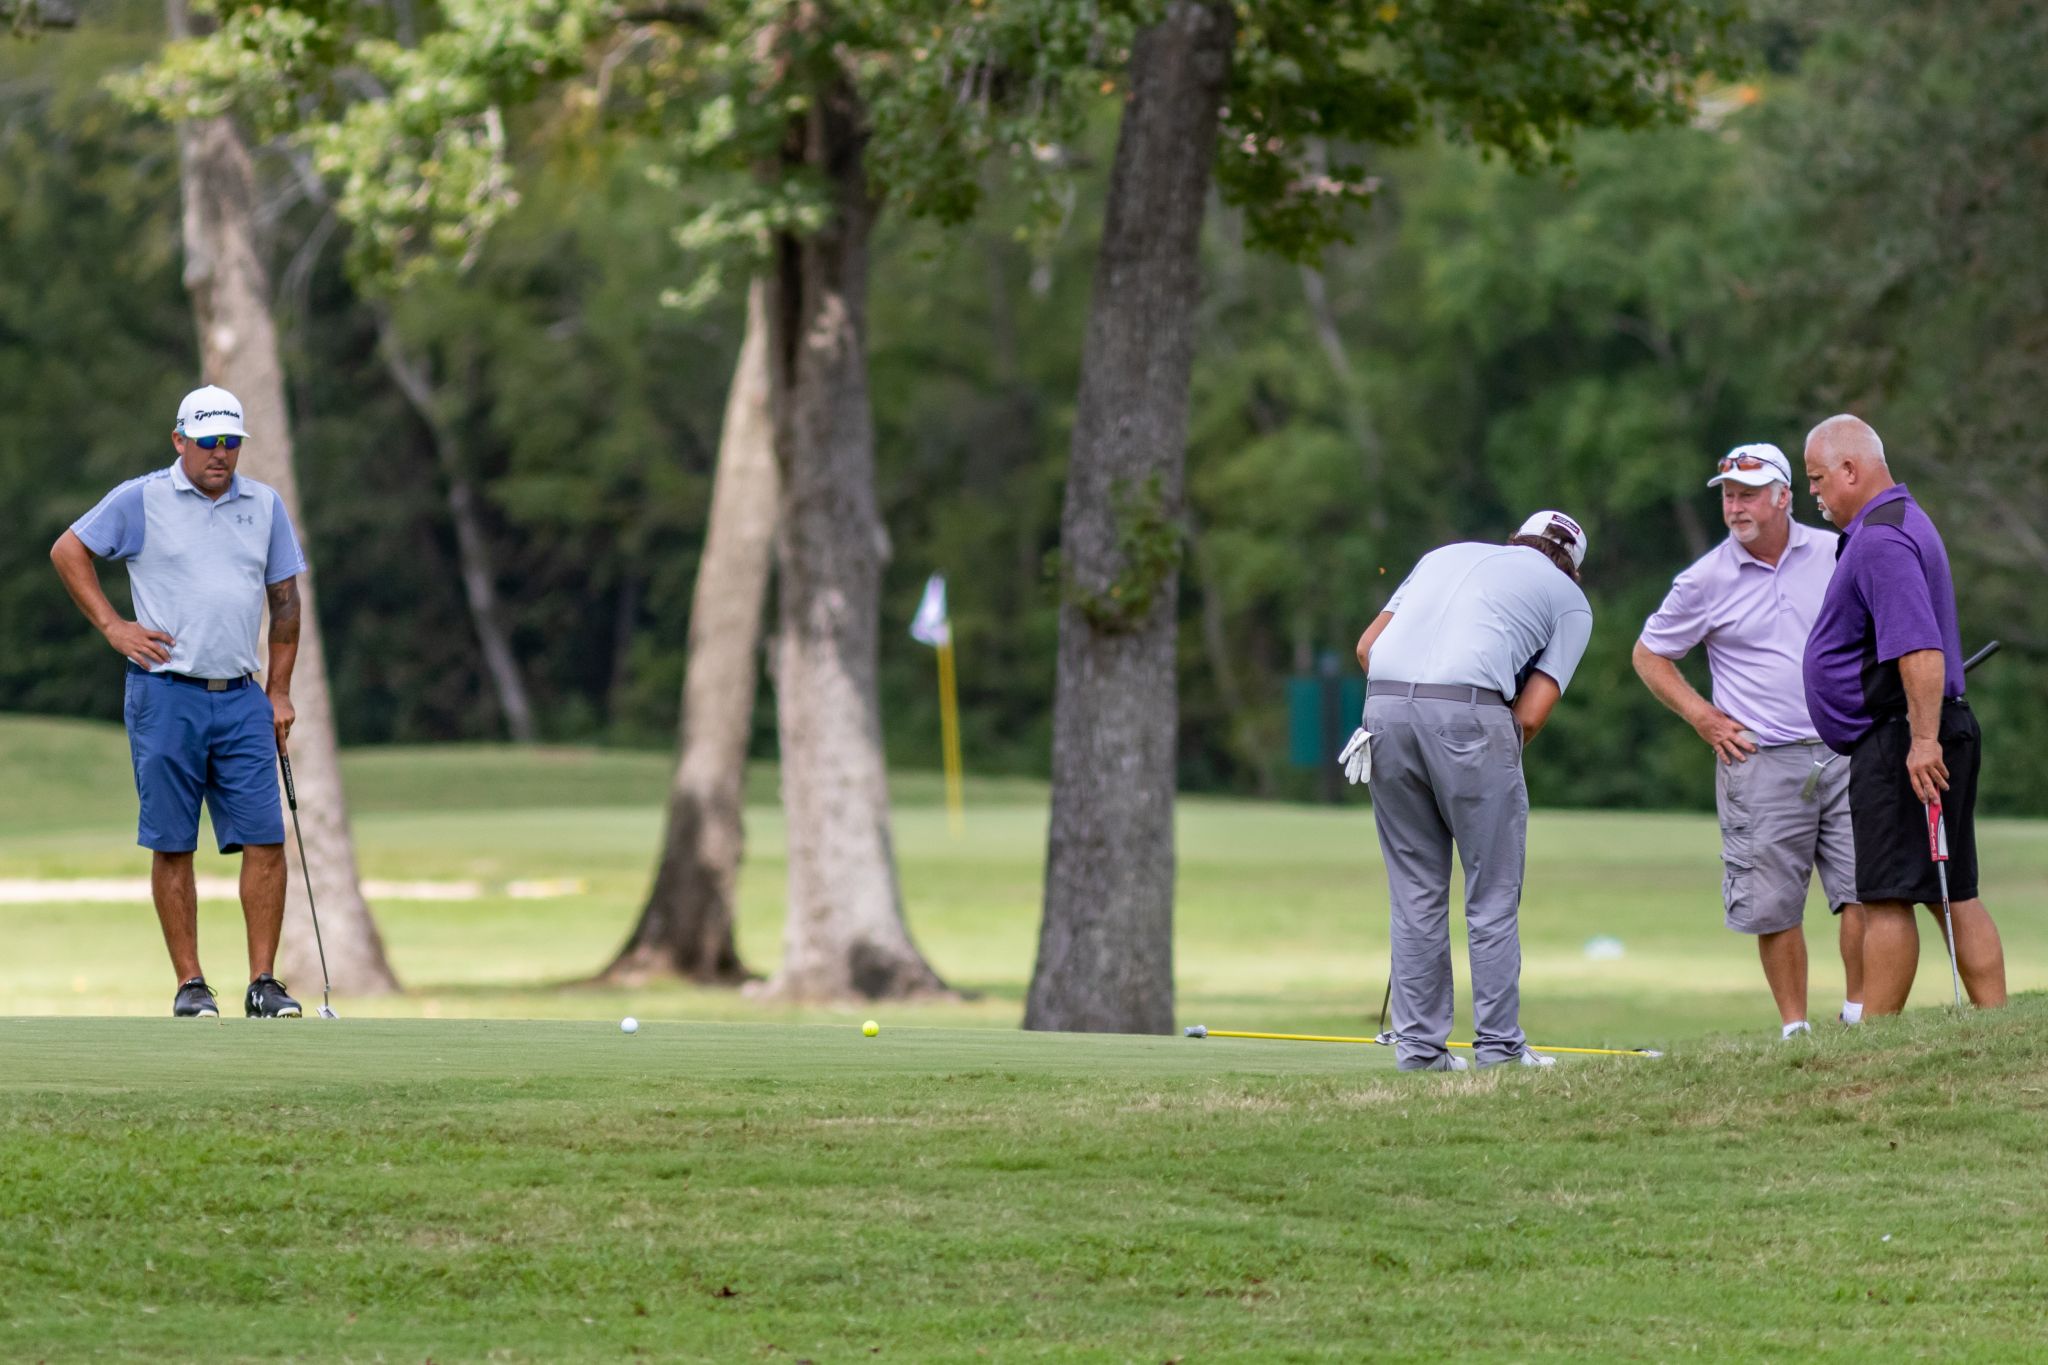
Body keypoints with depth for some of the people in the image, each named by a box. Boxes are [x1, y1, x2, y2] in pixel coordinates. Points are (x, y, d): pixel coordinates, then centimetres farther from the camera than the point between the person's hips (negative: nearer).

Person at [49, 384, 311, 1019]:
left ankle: (263, 981, 0)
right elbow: (68, 550, 7)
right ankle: (190, 983, 5)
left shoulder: (265, 505, 10)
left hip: (243, 701, 3)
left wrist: (279, 692, 10)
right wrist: (112, 626, 0)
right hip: (167, 697, -3)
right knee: (172, 846, -1)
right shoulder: (141, 500, -1)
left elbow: (285, 598, 15)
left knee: (265, 841, -4)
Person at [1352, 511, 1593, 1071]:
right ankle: (1499, 1046, 6)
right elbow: (1530, 714, 5)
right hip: (1468, 708, -4)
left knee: (1415, 894, 11)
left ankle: (1418, 1045, 11)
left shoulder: (1448, 556, 29)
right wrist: (1494, 765, 18)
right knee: (1492, 895, 6)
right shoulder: (1570, 600, 17)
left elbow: (1367, 647, 20)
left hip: (1386, 703, 4)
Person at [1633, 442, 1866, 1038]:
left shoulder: (1837, 556, 4)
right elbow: (1649, 655, 10)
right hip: (1762, 764, -2)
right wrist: (1702, 716, 1)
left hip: (1845, 753, 2)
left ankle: (1860, 1012, 7)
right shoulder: (1706, 579, -1)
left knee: (1864, 889, -5)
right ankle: (1794, 1028, 9)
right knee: (1775, 907, -1)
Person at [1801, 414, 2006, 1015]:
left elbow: (1920, 648, -27)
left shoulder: (1881, 539, -16)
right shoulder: (1905, 522, 19)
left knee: (1887, 898, -8)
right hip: (1926, 738, 11)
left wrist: (1924, 739, -30)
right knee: (1955, 895, 9)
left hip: (1899, 741, -11)